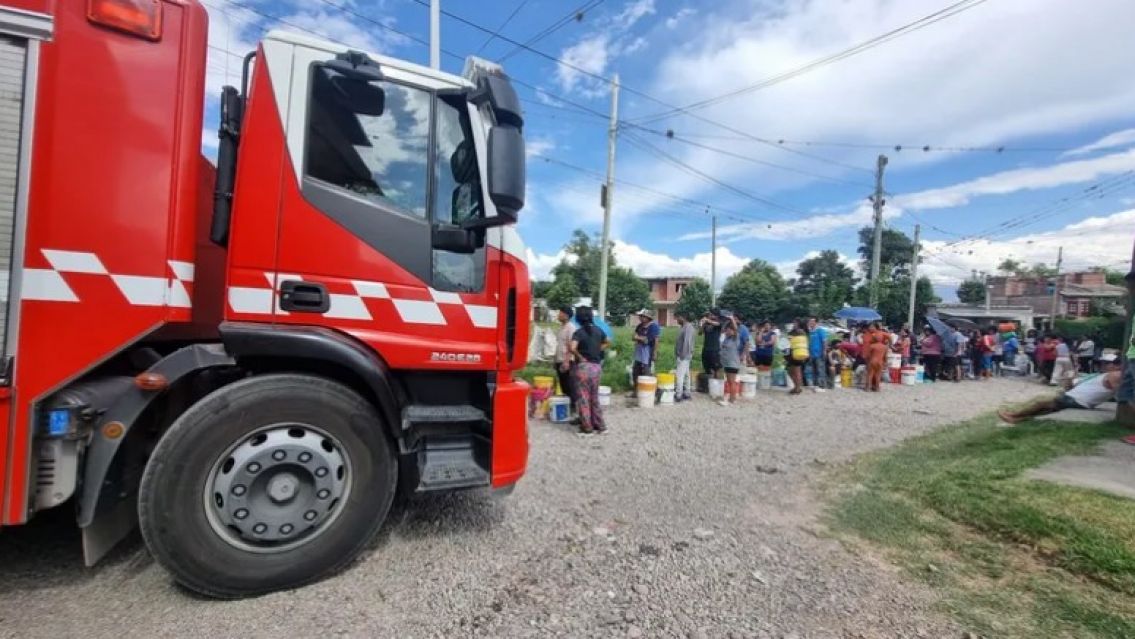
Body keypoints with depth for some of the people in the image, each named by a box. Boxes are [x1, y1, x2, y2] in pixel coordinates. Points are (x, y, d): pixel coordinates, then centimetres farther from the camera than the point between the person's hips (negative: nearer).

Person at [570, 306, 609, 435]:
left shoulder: (579, 332, -12)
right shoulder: (598, 330, 6)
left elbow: (572, 348, -28)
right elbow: (605, 343, 24)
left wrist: (580, 357, -12)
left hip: (584, 367, -5)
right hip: (597, 366, 6)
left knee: (583, 398, 5)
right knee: (594, 397, 17)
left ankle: (587, 428, 10)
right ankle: (600, 426, 22)